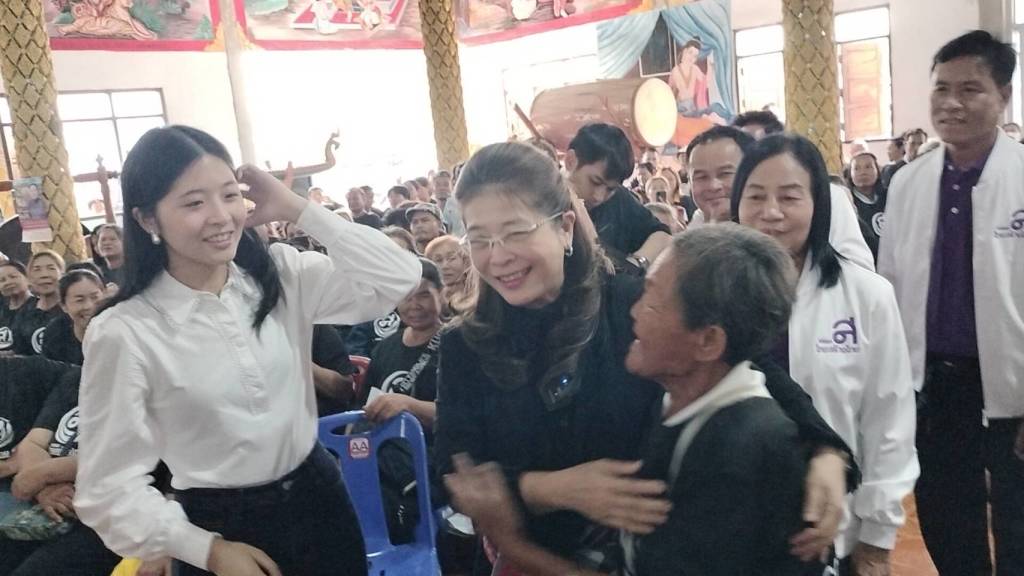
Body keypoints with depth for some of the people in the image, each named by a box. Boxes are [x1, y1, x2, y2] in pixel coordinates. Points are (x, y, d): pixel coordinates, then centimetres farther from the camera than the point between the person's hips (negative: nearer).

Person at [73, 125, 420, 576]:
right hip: (220, 525, -3)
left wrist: (297, 210, -12)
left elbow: (399, 278, -14)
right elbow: (108, 489, -9)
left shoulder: (282, 274, -4)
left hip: (318, 498, 4)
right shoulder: (123, 333, -13)